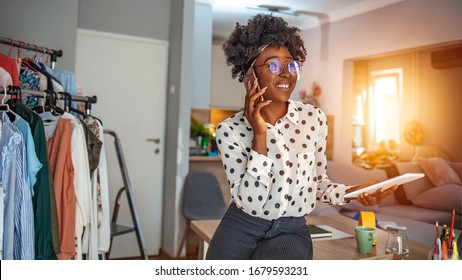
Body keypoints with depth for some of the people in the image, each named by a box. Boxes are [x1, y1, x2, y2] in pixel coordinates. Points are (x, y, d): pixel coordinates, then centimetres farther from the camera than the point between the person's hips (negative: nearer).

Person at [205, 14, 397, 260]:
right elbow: (250, 203, -17)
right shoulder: (230, 130, -10)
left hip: (291, 233, 1)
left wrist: (352, 192, -12)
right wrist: (259, 136, -23)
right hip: (240, 230, -1)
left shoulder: (314, 119, -2)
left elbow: (317, 184, 7)